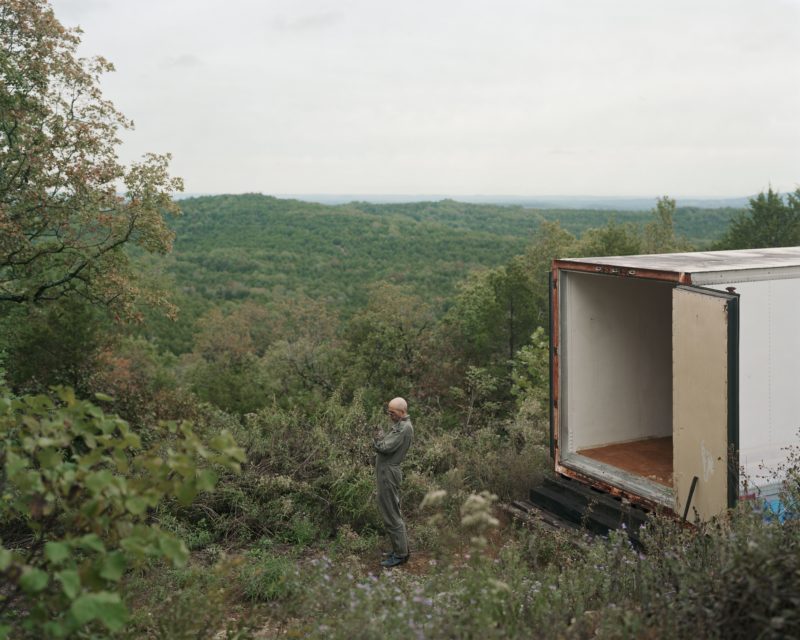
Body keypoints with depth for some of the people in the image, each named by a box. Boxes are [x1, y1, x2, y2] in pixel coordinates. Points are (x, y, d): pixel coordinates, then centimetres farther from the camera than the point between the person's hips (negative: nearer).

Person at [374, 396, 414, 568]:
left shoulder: (405, 428, -18)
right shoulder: (400, 425, 15)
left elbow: (386, 447, -22)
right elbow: (385, 444, 16)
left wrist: (377, 441, -5)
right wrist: (381, 439, -3)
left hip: (389, 473, -11)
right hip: (386, 472, 11)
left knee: (391, 515, -5)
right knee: (393, 513, 17)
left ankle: (400, 554, 2)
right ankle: (401, 548, 27)